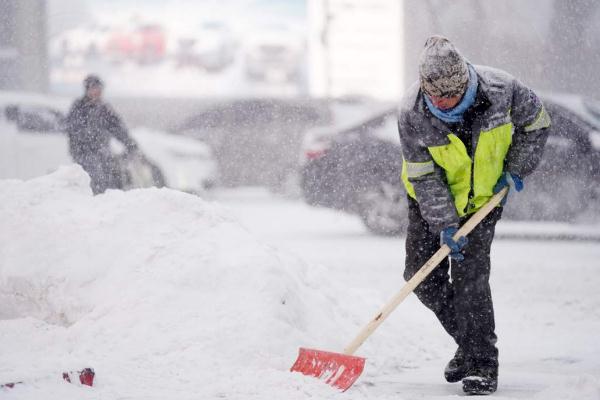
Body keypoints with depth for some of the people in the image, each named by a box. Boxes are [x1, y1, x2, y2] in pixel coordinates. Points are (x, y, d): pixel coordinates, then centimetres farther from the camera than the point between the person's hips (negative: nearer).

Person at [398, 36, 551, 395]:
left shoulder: (499, 89, -27)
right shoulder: (412, 114, -26)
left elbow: (536, 123, -6)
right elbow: (424, 176, -21)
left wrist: (516, 170, -11)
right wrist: (444, 224, -28)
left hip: (484, 195, -2)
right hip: (432, 201, 2)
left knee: (470, 274, -16)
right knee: (421, 276, 0)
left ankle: (483, 365, -11)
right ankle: (470, 342, 21)